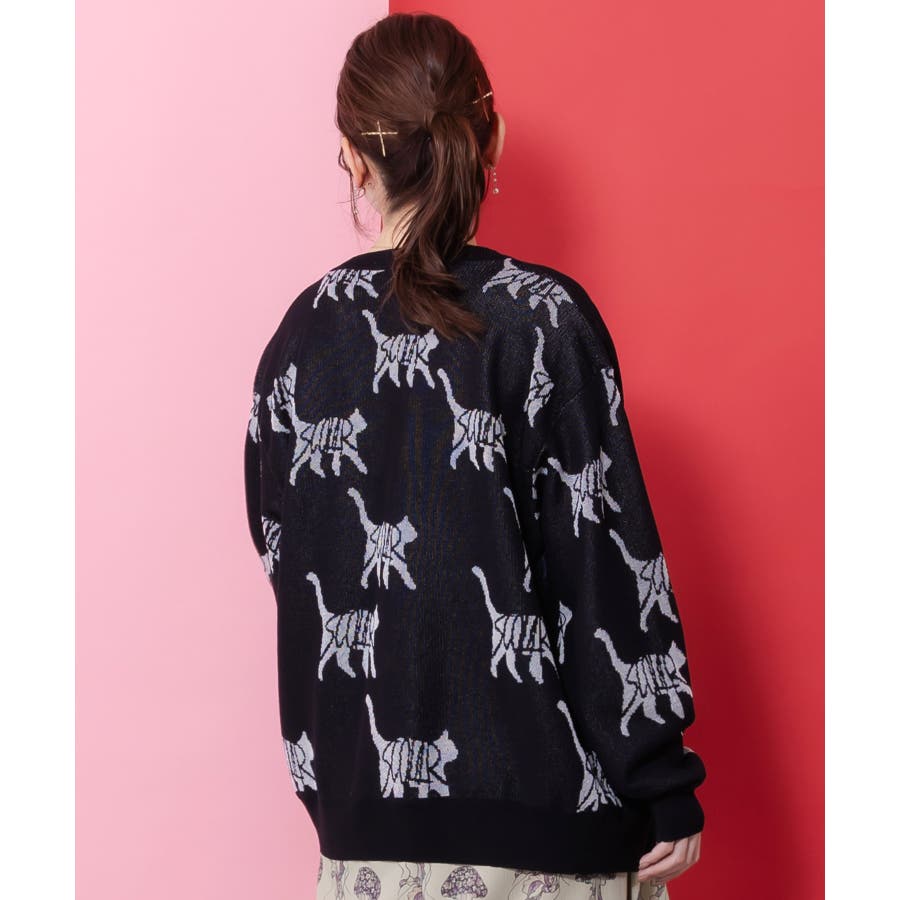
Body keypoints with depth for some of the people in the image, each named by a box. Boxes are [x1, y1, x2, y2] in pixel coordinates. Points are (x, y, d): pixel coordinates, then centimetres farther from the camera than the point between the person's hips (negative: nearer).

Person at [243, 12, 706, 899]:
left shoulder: (302, 336, 2)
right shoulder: (540, 317, -10)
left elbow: (285, 561, 9)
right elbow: (609, 564, -11)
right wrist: (667, 790, -5)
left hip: (367, 807, 4)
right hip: (542, 794, -3)